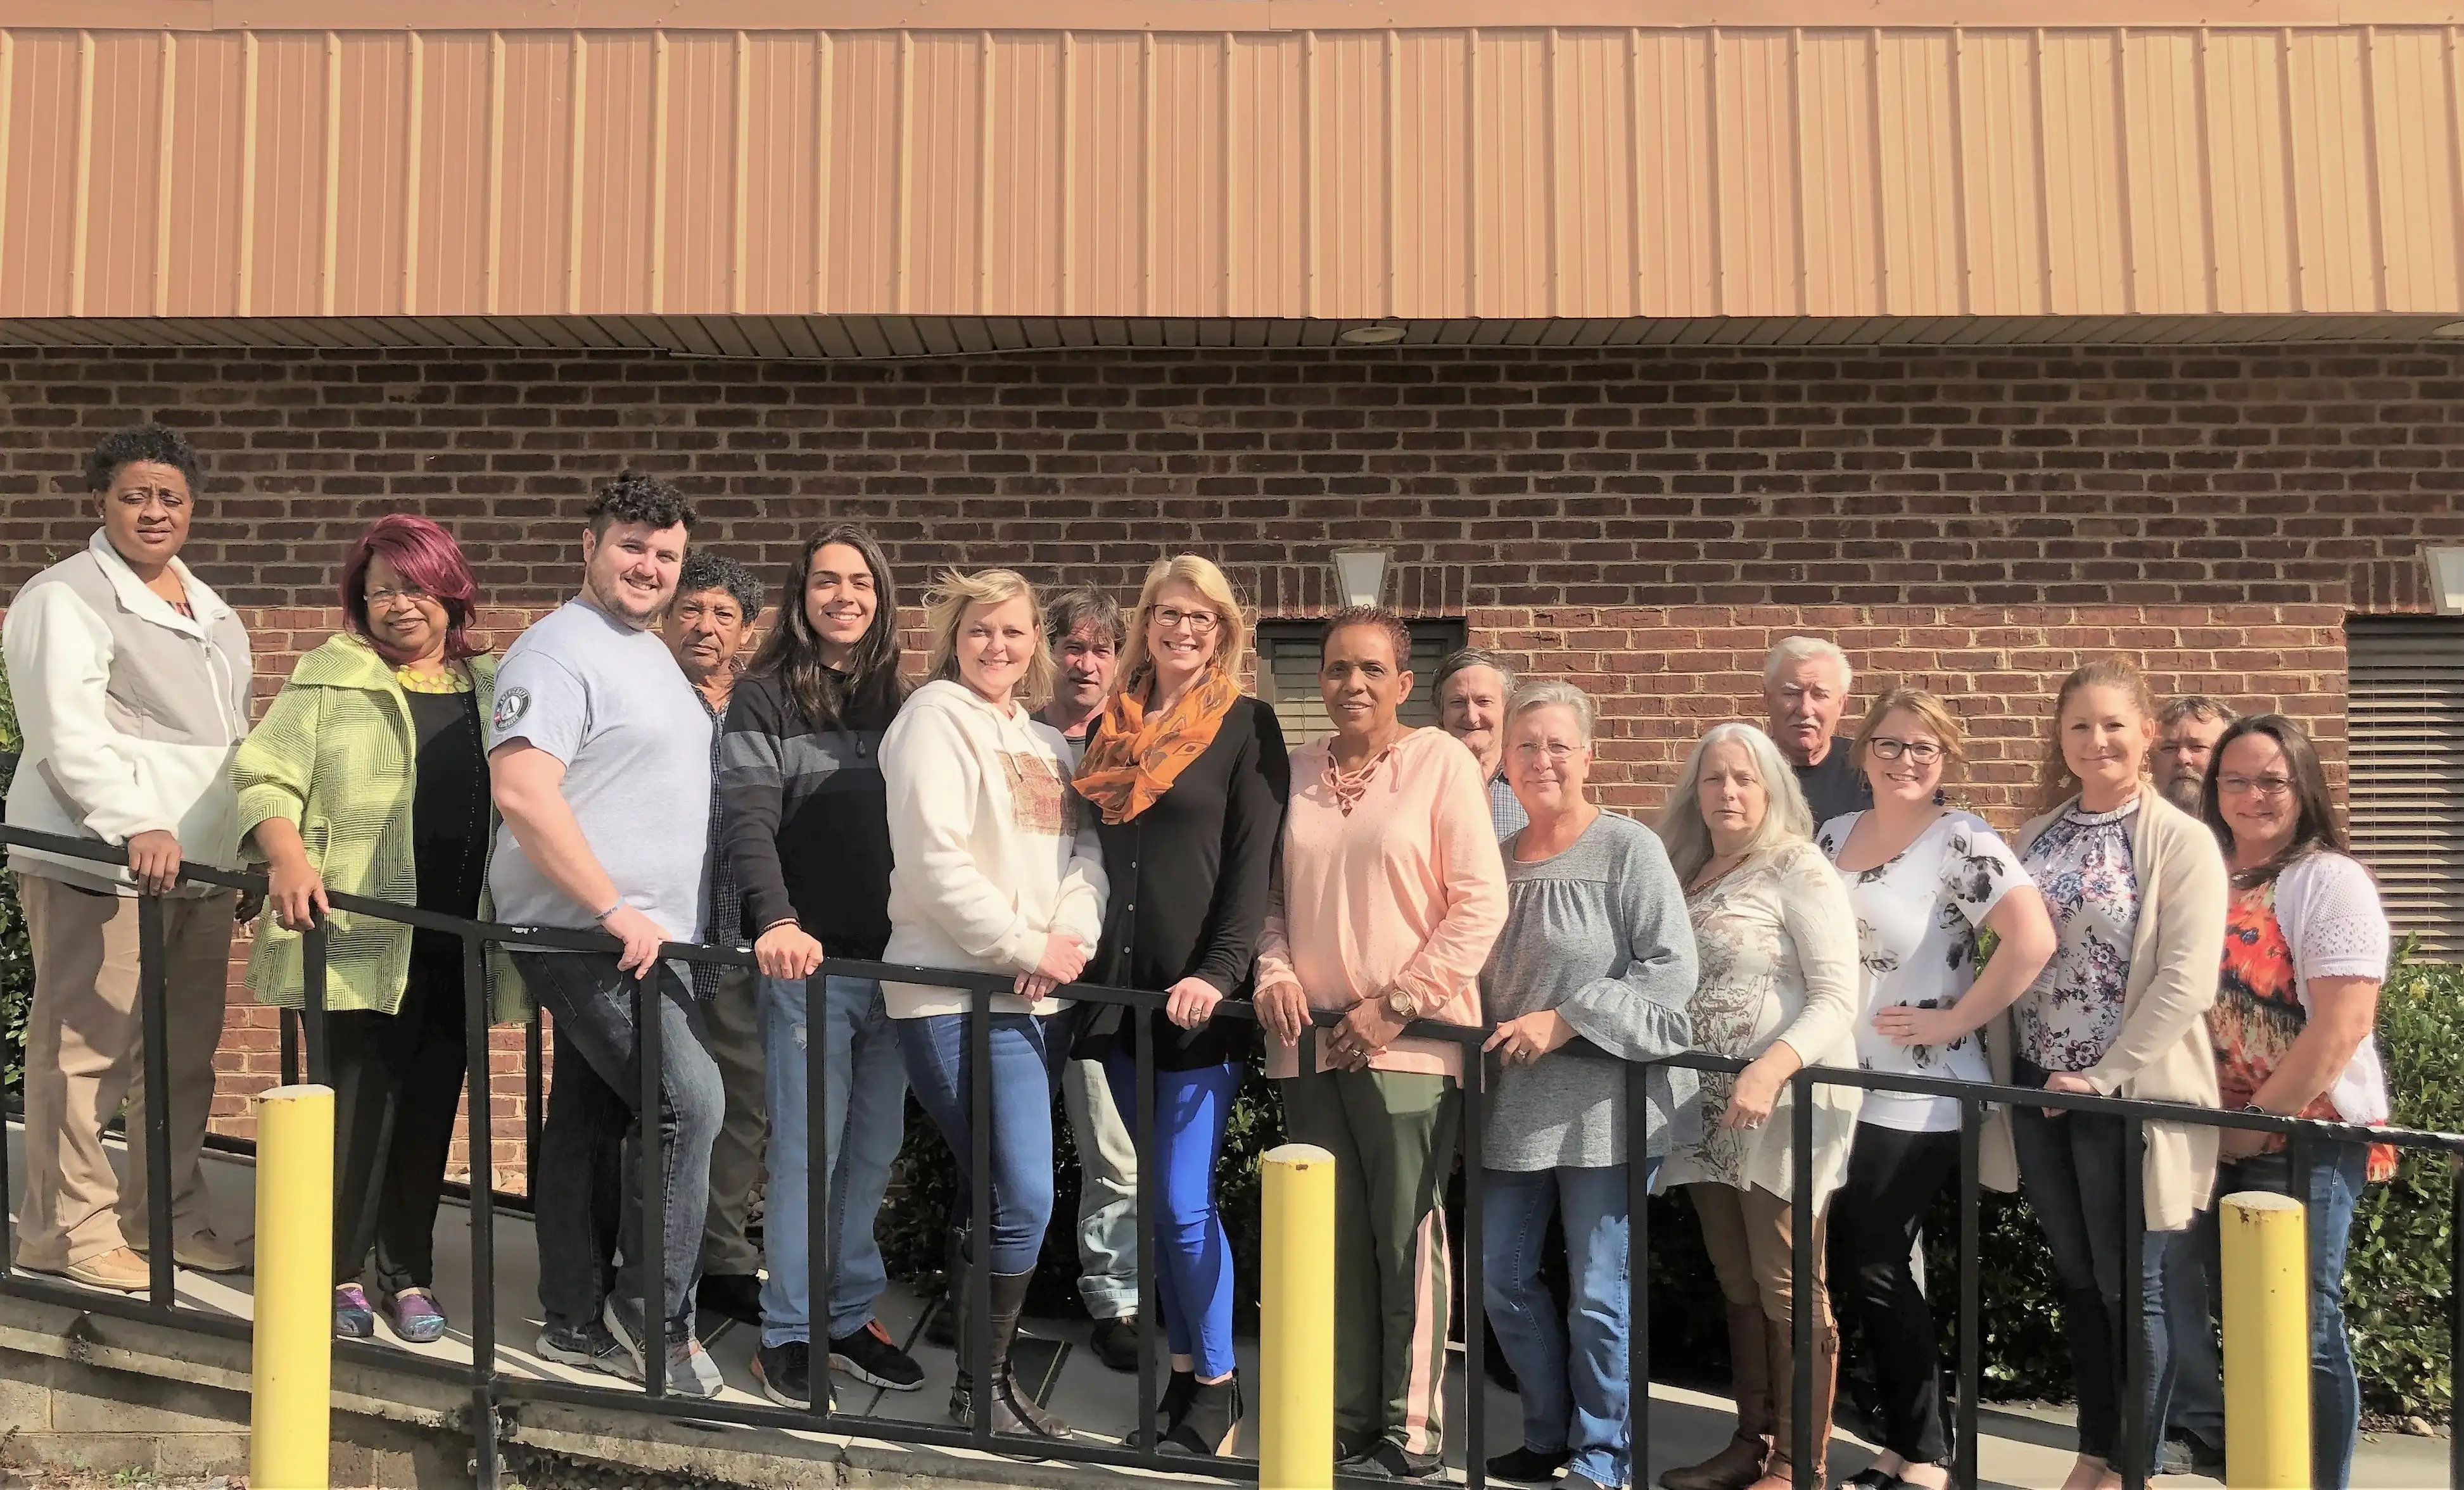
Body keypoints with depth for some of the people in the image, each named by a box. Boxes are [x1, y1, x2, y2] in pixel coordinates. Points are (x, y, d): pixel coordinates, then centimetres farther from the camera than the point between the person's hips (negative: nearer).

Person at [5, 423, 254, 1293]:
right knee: (84, 1050, -4)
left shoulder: (210, 610, 21)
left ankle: (171, 1219, 20)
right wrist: (135, 825, -30)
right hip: (97, 864, -8)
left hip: (199, 867, 8)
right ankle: (70, 1231, 6)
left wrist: (249, 848, 24)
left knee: (186, 1055, 10)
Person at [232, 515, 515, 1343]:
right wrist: (288, 859, -19)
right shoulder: (330, 676, 4)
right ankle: (340, 1272, 13)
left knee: (429, 1106, 8)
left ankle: (409, 1272, 19)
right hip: (361, 938, -3)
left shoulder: (494, 687, 14)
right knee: (358, 1102, -1)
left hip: (459, 941, 3)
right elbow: (264, 775, -3)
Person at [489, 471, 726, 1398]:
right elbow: (522, 792, -25)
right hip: (586, 933, -9)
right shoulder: (560, 649, -13)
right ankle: (654, 1320, 0)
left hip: (641, 935, 9)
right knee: (688, 1101, -14)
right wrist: (616, 912, -24)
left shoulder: (653, 653, 17)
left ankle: (576, 1322, 22)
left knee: (592, 1115, 13)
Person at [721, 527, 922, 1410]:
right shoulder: (765, 697, 0)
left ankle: (850, 1319, 19)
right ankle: (788, 1334, 9)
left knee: (875, 1148, 8)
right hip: (809, 959, -4)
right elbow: (749, 817, -11)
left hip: (893, 961, 5)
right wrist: (776, 921, -26)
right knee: (807, 1147, -1)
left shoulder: (898, 701, 13)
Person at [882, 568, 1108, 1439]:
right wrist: (1025, 946, -14)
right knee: (1023, 1200, -10)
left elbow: (1087, 853, 10)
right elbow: (933, 859, -15)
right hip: (960, 995, -7)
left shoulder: (1048, 742, 18)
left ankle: (984, 1370, 22)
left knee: (996, 1198, 12)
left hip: (1039, 998, 7)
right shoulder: (936, 718, -4)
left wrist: (1072, 937, -10)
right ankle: (982, 1390, 5)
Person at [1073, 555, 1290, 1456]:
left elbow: (1255, 864, -8)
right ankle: (1184, 1367, 22)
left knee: (1182, 1202, -6)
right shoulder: (1110, 727, 13)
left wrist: (1220, 972, -19)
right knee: (1160, 1198, 10)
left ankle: (1217, 1383, 10)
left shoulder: (1247, 726, -2)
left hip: (1198, 995, -5)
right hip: (1120, 988, 5)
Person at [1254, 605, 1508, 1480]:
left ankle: (1411, 1436, 13)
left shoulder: (1441, 763, -4)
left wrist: (1395, 1005, -12)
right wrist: (1276, 972, -4)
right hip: (1310, 1041, 4)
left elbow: (1481, 903, -8)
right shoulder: (1296, 772, 9)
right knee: (1335, 1240, 10)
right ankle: (1346, 1425, 21)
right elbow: (1271, 894, 15)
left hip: (1406, 1043, -4)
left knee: (1406, 1240, 1)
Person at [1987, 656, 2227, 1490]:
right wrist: (2004, 1072, 4)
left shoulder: (2181, 842, -8)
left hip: (2129, 1094, -5)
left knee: (2133, 1288, 5)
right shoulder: (2037, 837, 9)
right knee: (2076, 1281, 15)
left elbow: (2186, 982, -15)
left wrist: (2103, 1076, -18)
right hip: (2037, 1088, 5)